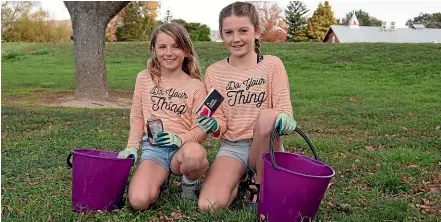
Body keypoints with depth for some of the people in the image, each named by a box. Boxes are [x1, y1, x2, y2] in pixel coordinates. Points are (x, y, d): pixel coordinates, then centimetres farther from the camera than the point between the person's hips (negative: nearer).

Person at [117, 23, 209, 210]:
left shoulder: (196, 86, -1)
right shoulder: (144, 78, 5)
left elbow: (201, 130, -3)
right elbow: (137, 116, 13)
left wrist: (180, 139, -22)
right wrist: (132, 146, 2)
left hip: (183, 148, -1)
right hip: (153, 148, 1)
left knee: (194, 153, -41)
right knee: (139, 201, -26)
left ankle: (190, 183, -2)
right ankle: (161, 180, 13)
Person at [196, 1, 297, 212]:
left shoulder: (272, 65, -3)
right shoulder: (214, 72, 2)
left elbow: (284, 110, -8)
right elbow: (221, 124, 4)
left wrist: (286, 120, -33)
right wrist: (213, 126, -20)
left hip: (265, 146, 0)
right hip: (232, 147, 1)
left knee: (268, 116, -36)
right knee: (208, 207, -25)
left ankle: (261, 187, -13)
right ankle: (240, 177, 9)